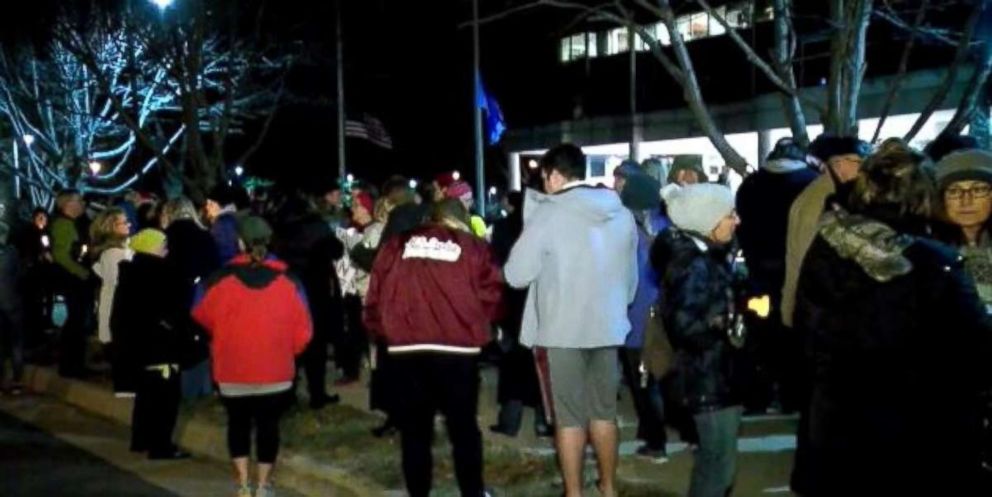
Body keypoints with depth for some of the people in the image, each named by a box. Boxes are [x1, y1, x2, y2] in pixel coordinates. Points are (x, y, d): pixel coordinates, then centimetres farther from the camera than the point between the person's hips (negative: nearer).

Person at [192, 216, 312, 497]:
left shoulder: (221, 279, -9)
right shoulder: (289, 281, -7)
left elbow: (202, 316, 7)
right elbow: (302, 331, -4)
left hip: (233, 370, 0)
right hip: (275, 371, 0)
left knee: (238, 423, 17)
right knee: (268, 424, 12)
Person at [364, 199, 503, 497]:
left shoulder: (397, 246, 12)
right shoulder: (474, 247, 8)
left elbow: (376, 298, 9)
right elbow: (489, 296, 2)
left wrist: (384, 334, 20)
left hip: (405, 349, 1)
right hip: (457, 350, -1)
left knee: (414, 429, 9)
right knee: (463, 427, 10)